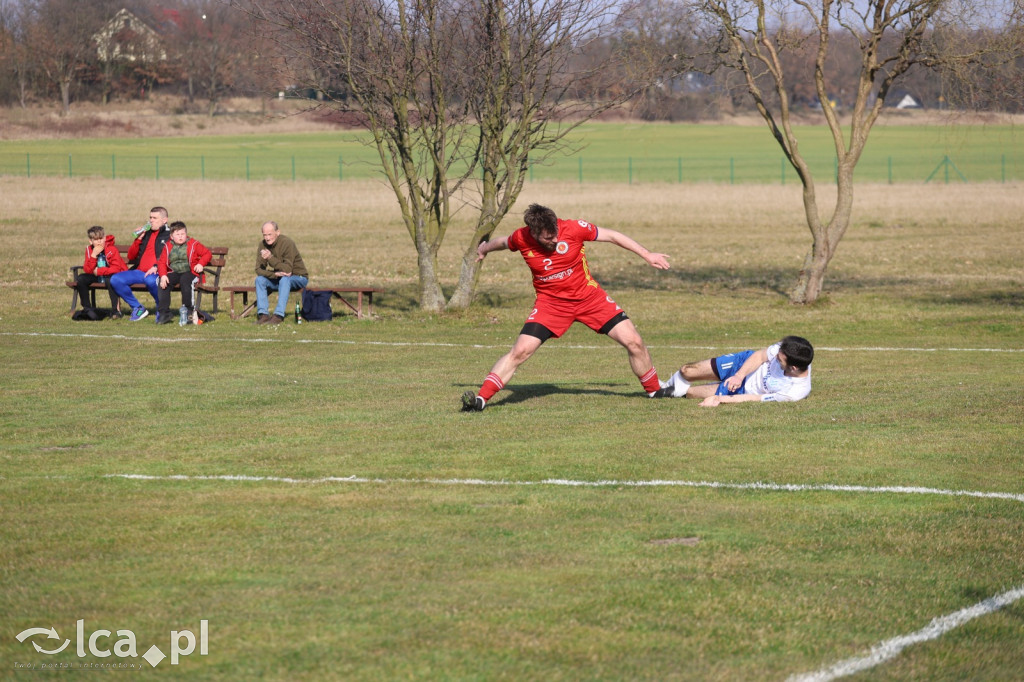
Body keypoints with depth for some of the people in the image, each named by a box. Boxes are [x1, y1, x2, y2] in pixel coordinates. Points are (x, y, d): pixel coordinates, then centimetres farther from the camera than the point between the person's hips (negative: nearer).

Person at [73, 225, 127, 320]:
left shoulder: (112, 249, -17)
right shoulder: (89, 250, -4)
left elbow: (116, 269, -25)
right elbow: (88, 270, -13)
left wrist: (98, 271, -25)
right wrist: (94, 255, -25)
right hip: (97, 277, 5)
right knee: (80, 279, -17)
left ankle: (115, 309, -32)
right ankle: (87, 308, -7)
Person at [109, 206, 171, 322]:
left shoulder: (170, 235, 5)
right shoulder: (146, 234, 25)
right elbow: (131, 256, 22)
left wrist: (156, 267, -25)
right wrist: (138, 240, 7)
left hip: (158, 273, -7)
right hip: (140, 271, 7)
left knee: (150, 280, -41)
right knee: (115, 280, -15)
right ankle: (138, 308, -1)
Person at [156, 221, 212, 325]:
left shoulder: (193, 245, 3)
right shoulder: (168, 247, 9)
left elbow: (207, 254, 6)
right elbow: (162, 262, 3)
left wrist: (201, 264, -13)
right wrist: (163, 275, -15)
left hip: (190, 272, -3)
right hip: (174, 273, 3)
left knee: (185, 281, -37)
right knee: (164, 283, -26)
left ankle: (189, 312, -27)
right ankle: (164, 313, -19)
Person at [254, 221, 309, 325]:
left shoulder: (287, 243, -25)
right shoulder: (263, 244, -8)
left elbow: (287, 269, -32)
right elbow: (259, 269, -11)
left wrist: (270, 258, -39)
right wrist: (275, 274, -29)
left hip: (298, 278, -6)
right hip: (278, 279, 6)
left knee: (285, 279, -37)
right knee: (259, 279, -19)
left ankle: (279, 315, -41)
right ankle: (263, 315, -24)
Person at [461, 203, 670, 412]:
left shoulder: (573, 229, -20)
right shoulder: (521, 239, -15)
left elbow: (612, 236, -7)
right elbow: (502, 242, 10)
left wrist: (648, 255, -3)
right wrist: (484, 249, 32)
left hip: (589, 296, 0)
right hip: (550, 302, 0)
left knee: (634, 342, -4)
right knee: (520, 350, -18)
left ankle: (654, 389, 20)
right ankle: (481, 398, -12)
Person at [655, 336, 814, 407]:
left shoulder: (797, 392, -39)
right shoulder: (784, 349, -29)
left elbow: (754, 399, -30)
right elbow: (760, 355, -10)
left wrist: (721, 399, -27)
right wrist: (739, 375, -24)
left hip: (746, 389, -3)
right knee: (687, 371, 3)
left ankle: (680, 391, 34)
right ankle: (669, 385, 40)